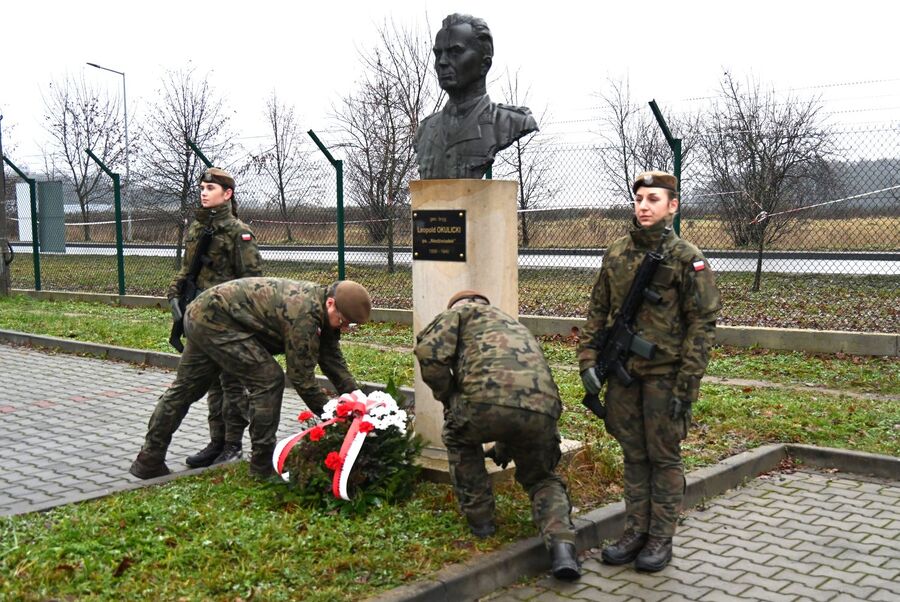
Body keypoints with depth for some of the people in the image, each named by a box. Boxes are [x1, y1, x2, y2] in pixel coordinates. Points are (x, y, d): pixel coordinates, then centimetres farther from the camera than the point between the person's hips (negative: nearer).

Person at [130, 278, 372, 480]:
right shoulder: (304, 313, -28)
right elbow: (301, 376, -23)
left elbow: (334, 363, 7)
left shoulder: (323, 310, 1)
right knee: (268, 380, -13)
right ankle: (263, 465, -3)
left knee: (184, 389, 18)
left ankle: (149, 461, 30)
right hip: (215, 319, -11)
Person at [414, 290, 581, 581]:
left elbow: (429, 351, 4)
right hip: (542, 410, 5)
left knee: (459, 439, 30)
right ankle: (561, 543, 4)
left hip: (489, 399, -5)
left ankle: (480, 520, 30)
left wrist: (449, 398, 21)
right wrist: (504, 446, 62)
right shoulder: (516, 326, 43)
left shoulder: (463, 311, 24)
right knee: (542, 479, 29)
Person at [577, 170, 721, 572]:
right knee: (633, 455, 13)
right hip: (624, 373, 5)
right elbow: (598, 312, 12)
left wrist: (686, 384, -14)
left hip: (664, 374, -5)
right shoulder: (616, 255, 7)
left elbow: (702, 324, -10)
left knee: (664, 457, 5)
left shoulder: (687, 259, -9)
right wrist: (588, 361, 2)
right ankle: (635, 531, 24)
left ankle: (661, 538, 17)